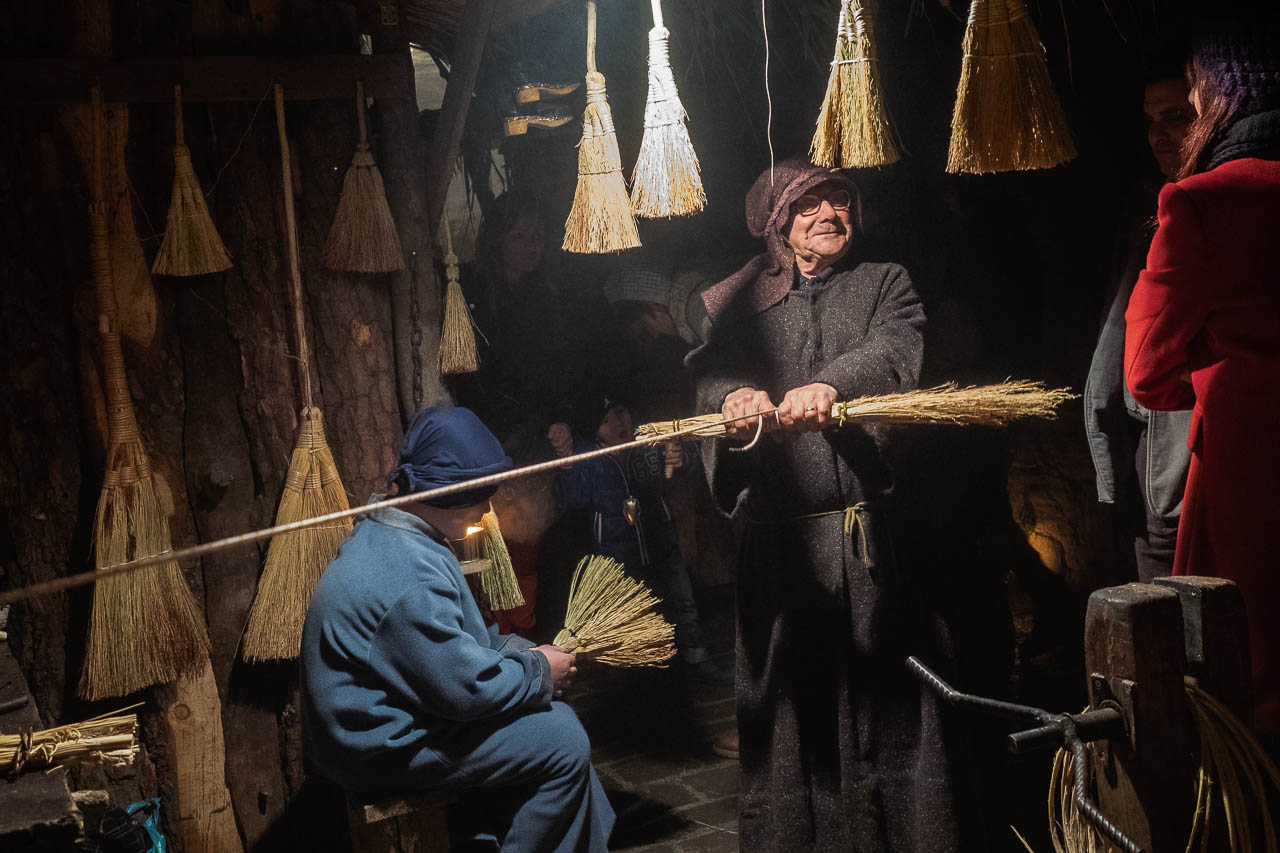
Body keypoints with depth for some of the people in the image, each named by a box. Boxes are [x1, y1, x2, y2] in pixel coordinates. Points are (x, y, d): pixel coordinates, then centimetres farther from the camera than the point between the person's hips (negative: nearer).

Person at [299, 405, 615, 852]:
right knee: (564, 741, -11)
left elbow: (452, 637, 19)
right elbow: (466, 688, -25)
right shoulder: (410, 572, -27)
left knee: (555, 717, 13)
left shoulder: (385, 534, 8)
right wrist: (538, 673, -9)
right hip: (381, 749, -11)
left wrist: (520, 651, 5)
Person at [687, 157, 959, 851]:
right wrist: (734, 395, -27)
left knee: (885, 683, -2)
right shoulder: (743, 301, 16)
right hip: (781, 530, 1)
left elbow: (896, 349, -7)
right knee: (788, 691, 2)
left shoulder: (884, 284, 14)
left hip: (872, 521, -1)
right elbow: (709, 368, -2)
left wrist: (831, 384, -28)